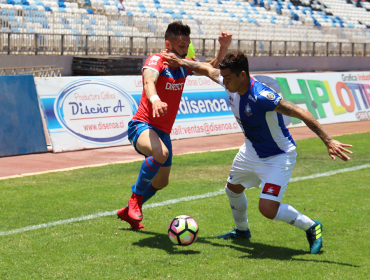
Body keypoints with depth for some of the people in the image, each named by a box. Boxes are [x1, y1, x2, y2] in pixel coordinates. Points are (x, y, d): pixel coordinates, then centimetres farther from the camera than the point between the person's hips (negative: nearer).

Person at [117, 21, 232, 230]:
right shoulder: (157, 60, -15)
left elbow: (211, 68, 20)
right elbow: (149, 81, -36)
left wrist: (224, 48, 0)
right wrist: (155, 100, -58)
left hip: (163, 132, 8)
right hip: (142, 126, -8)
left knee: (161, 182, 18)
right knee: (161, 153, -39)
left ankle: (129, 212, 41)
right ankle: (136, 197, -18)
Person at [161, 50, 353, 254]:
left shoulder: (261, 96, -36)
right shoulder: (231, 85, -13)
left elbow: (301, 113, -38)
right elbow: (208, 70, 9)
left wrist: (328, 141, -42)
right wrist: (183, 63, 9)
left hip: (278, 157, -9)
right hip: (251, 151, 9)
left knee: (268, 209, -20)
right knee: (233, 188, 25)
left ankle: (311, 227, 3)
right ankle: (242, 230, 52)